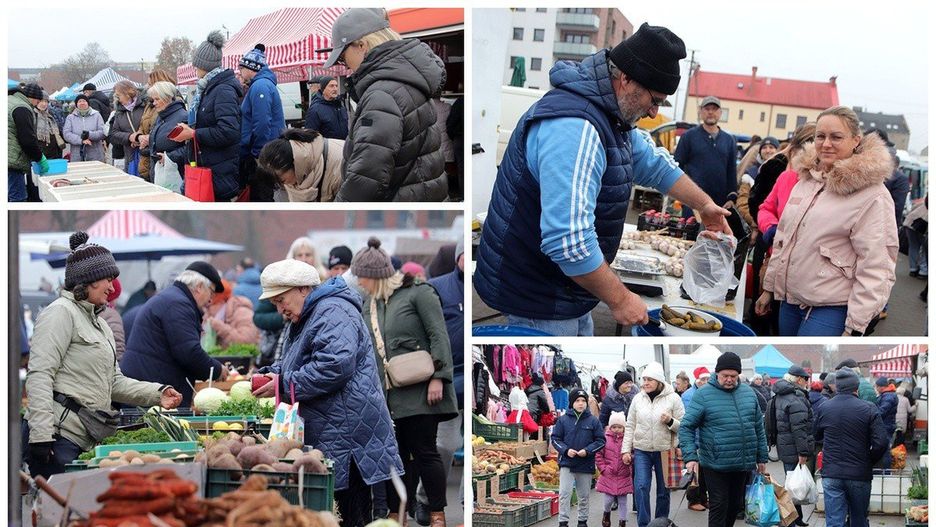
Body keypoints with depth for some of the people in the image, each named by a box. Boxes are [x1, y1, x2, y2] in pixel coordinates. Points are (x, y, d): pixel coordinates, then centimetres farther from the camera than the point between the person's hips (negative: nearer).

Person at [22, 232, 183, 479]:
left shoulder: (99, 324, 24)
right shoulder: (61, 312, -5)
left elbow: (115, 382, 23)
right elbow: (39, 376, -15)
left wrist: (157, 393, 8)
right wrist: (42, 434, -23)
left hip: (80, 440, 9)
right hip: (57, 437, -9)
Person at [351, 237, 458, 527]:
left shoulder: (418, 293, -5)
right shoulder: (370, 307, 16)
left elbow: (438, 335, -9)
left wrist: (437, 377, -16)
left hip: (419, 391, -6)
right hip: (389, 394, 6)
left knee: (425, 451, -5)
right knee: (397, 455, 5)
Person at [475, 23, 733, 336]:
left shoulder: (607, 116, 7)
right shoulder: (573, 127, -28)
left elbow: (653, 163, 28)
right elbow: (568, 240, -35)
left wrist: (704, 205, 34)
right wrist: (620, 299, -26)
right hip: (538, 303, -10)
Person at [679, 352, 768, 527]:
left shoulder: (748, 393, 8)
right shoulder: (703, 395, -7)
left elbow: (759, 428, 15)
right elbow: (686, 427, -7)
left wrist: (762, 458, 14)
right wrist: (690, 456, -17)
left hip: (744, 465, 5)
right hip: (716, 465, -5)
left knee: (735, 505, 14)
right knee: (719, 506, -5)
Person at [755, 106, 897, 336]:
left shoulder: (871, 195, -12)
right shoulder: (806, 179, 11)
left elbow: (876, 268, -16)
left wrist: (854, 328, -19)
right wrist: (769, 287, 21)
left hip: (831, 310, -7)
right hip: (790, 302, 7)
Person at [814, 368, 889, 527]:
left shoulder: (824, 409, 1)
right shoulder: (868, 409, -8)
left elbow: (817, 436, 16)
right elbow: (881, 443, -13)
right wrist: (870, 462, 3)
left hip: (831, 475, 1)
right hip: (860, 475, -1)